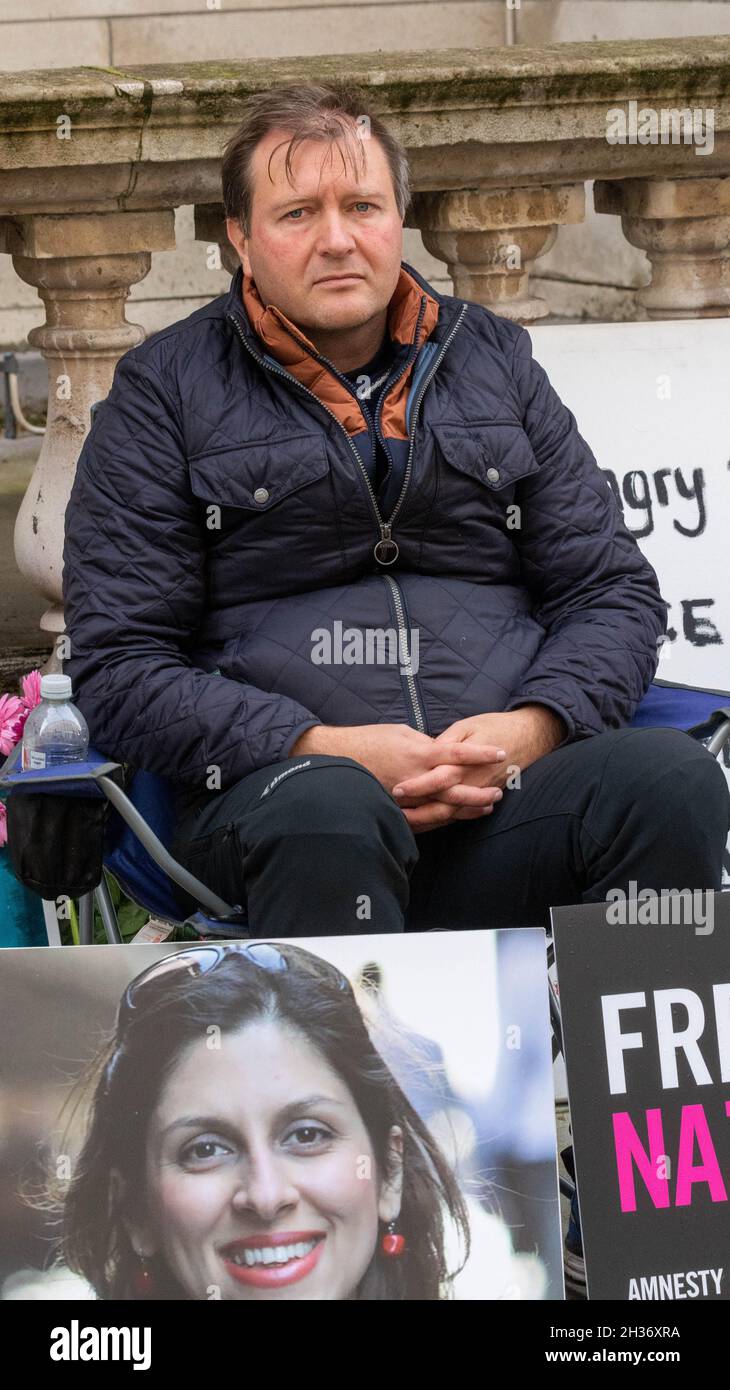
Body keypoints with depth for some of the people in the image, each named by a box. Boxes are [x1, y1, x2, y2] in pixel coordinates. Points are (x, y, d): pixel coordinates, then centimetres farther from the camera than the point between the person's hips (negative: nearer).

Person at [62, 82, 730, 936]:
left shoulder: (494, 359, 20)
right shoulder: (166, 392, 10)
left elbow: (615, 591, 18)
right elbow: (117, 667, 3)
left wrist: (531, 728, -5)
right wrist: (324, 750, -12)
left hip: (505, 794, 3)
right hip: (270, 792, -2)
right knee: (328, 813, -39)